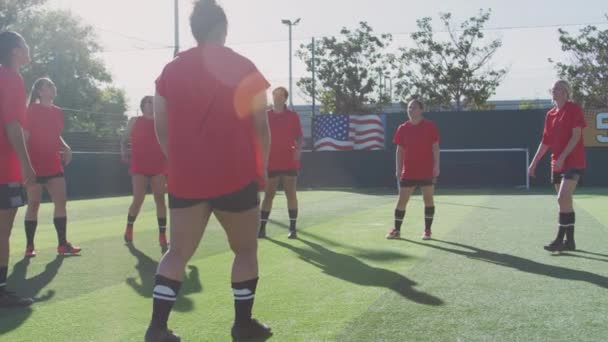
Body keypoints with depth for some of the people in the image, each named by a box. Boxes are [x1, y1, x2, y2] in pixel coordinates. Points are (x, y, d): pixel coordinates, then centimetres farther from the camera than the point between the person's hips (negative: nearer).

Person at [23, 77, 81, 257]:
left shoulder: (57, 111, 10)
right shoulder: (32, 110, -8)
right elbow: (25, 137, -11)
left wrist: (66, 148, 1)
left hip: (53, 165, 6)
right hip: (35, 165, -6)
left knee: (61, 202, 1)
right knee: (33, 204, 0)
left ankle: (63, 244, 6)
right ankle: (29, 246, 10)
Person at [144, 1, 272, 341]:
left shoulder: (171, 70, 6)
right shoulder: (242, 67, -4)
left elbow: (161, 128, 9)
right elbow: (261, 126, -2)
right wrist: (262, 166, 10)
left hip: (185, 179, 4)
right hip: (235, 177, -3)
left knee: (178, 252, 11)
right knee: (246, 250, 12)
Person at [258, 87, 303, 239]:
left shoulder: (293, 116, 4)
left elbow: (298, 137, 5)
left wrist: (298, 149, -13)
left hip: (290, 162, 0)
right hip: (271, 163, 0)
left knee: (291, 194, 2)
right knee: (268, 195, 2)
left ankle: (292, 229, 7)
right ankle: (262, 228, 6)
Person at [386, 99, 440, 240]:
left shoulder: (430, 126, -3)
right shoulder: (403, 128, 4)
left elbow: (435, 147, -3)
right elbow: (399, 150, 8)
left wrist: (436, 166, -10)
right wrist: (398, 169, 2)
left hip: (427, 171, -2)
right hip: (408, 172, 2)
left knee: (428, 199, 5)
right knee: (402, 200, 2)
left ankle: (427, 230, 14)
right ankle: (396, 230, 11)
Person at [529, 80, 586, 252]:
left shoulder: (574, 109, -7)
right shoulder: (550, 115, 13)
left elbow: (576, 136, -15)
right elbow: (546, 141, 17)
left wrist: (562, 157, -22)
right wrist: (534, 162, 13)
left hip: (574, 162, -7)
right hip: (557, 164, 7)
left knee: (563, 199, -17)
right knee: (565, 201, 9)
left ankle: (560, 239, -13)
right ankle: (570, 241, 15)